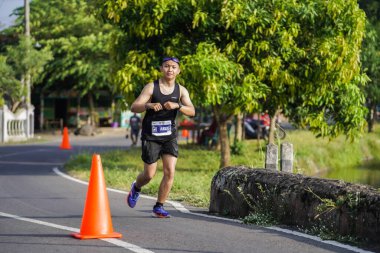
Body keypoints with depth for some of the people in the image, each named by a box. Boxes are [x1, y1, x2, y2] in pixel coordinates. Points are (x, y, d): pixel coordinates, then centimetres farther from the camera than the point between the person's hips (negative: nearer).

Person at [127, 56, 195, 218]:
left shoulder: (181, 90, 0)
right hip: (151, 136, -2)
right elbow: (134, 108, -15)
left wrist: (177, 105, -31)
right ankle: (136, 188, 37)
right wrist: (149, 105, -34)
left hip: (169, 136, 2)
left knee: (170, 172, -10)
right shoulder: (151, 87, -7)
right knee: (149, 174, 3)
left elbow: (192, 112, -12)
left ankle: (159, 207, 2)